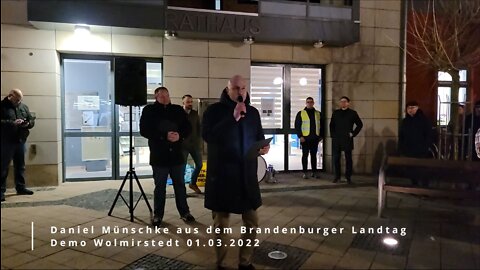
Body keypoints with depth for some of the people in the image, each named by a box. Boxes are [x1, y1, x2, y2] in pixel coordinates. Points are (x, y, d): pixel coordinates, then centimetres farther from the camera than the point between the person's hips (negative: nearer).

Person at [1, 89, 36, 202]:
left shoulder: (24, 107, 11)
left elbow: (32, 120, 12)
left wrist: (28, 123, -9)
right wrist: (12, 123, -23)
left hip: (20, 141, 5)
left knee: (20, 165, 13)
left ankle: (21, 187, 23)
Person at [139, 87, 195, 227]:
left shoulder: (178, 110, 8)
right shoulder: (149, 110, 0)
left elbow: (187, 128, 6)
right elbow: (144, 130, -10)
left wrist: (179, 135, -15)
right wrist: (164, 136, -19)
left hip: (177, 154, 3)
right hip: (158, 155, -2)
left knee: (180, 185, 12)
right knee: (160, 187, 8)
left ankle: (184, 212, 24)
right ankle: (157, 215, 21)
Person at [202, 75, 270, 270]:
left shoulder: (253, 112, 9)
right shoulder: (214, 110, -6)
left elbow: (258, 137, 17)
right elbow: (207, 136, -21)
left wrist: (263, 147, -6)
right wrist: (232, 118, -26)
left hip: (247, 175, 5)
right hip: (221, 175, -4)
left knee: (252, 221, 11)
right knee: (221, 224, 8)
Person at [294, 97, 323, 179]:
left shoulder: (318, 113, 11)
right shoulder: (300, 113, 0)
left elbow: (321, 125, 16)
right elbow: (297, 126, -3)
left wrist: (321, 135, 8)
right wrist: (300, 136, -10)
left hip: (315, 138, 3)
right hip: (305, 138, -3)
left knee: (314, 155, 10)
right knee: (305, 155, 2)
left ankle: (314, 172, 18)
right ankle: (304, 173, 8)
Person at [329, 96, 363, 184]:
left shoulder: (352, 113, 4)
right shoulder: (335, 113, 12)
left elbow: (360, 124, 8)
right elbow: (331, 125, 17)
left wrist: (353, 134, 0)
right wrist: (332, 135, 6)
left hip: (347, 140, -2)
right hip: (336, 140, 2)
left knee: (348, 159, 2)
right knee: (336, 158, 2)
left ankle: (348, 177, 11)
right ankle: (337, 176, 12)